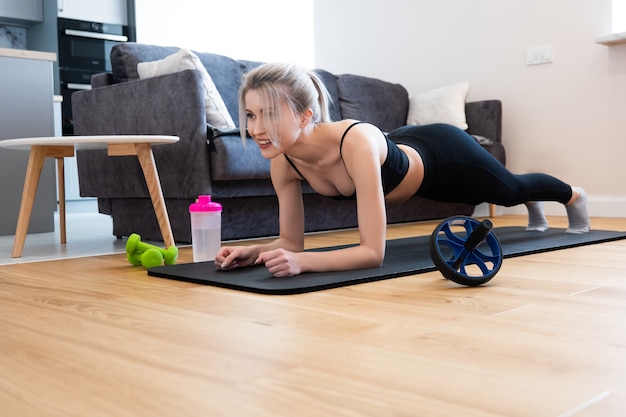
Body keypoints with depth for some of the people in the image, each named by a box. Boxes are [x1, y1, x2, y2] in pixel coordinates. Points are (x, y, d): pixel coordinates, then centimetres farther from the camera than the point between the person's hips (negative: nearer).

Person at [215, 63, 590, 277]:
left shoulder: (356, 142, -47)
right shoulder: (283, 163, -29)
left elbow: (373, 252, -47)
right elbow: (292, 241, -17)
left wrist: (302, 262, -58)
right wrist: (254, 252, -36)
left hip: (444, 154, -5)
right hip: (406, 149, 5)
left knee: (512, 189, 28)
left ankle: (574, 195, 64)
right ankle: (536, 212, 72)